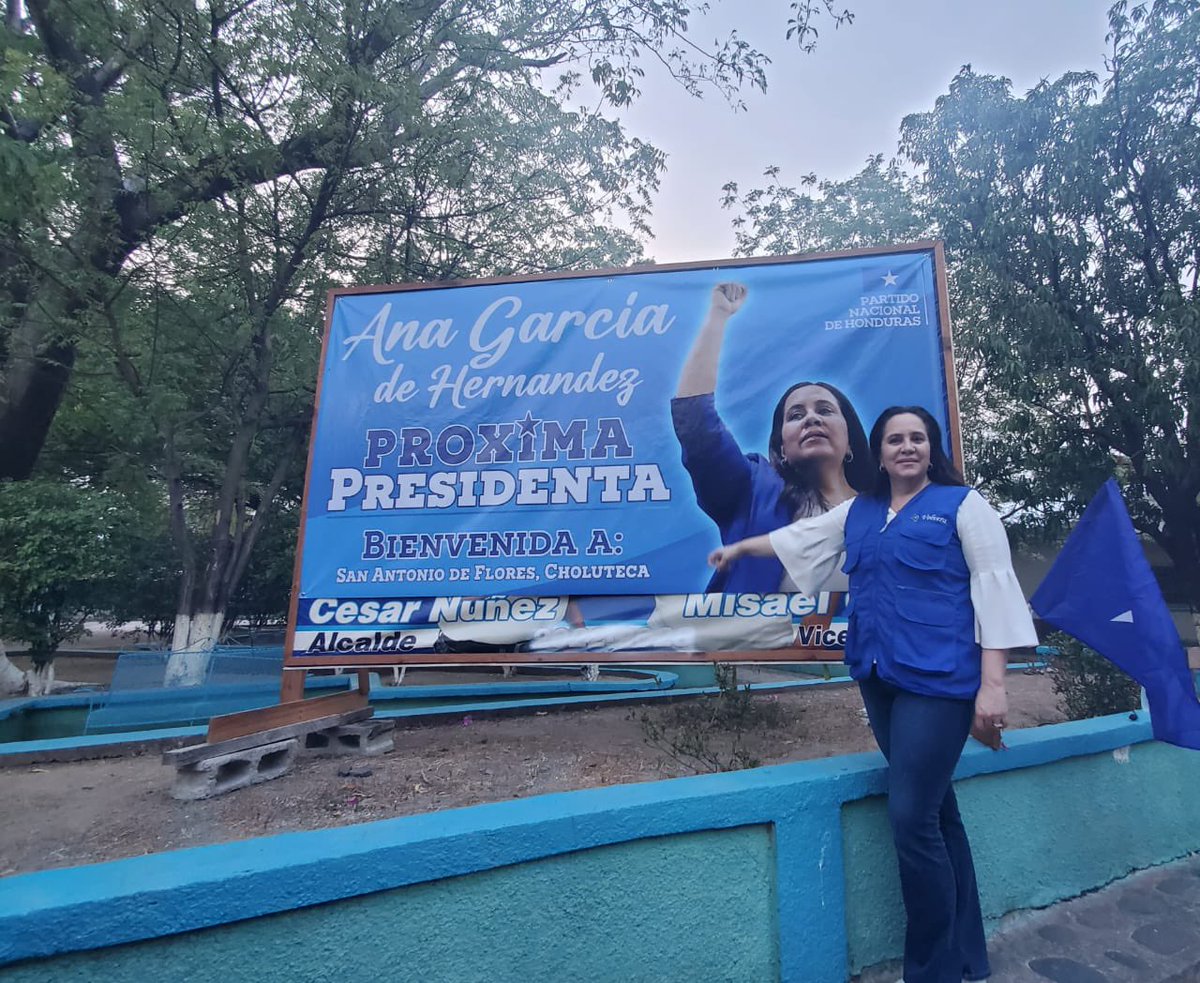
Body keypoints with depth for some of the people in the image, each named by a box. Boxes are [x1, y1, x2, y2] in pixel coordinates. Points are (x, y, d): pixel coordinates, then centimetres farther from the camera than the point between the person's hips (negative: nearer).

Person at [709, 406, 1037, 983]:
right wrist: (739, 547, 37)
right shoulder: (858, 512, 15)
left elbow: (994, 587, -5)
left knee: (912, 818, -8)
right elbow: (800, 537, 28)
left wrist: (992, 684, -11)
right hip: (880, 678, 5)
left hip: (937, 679, -5)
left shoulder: (962, 503, 0)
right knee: (935, 812, 13)